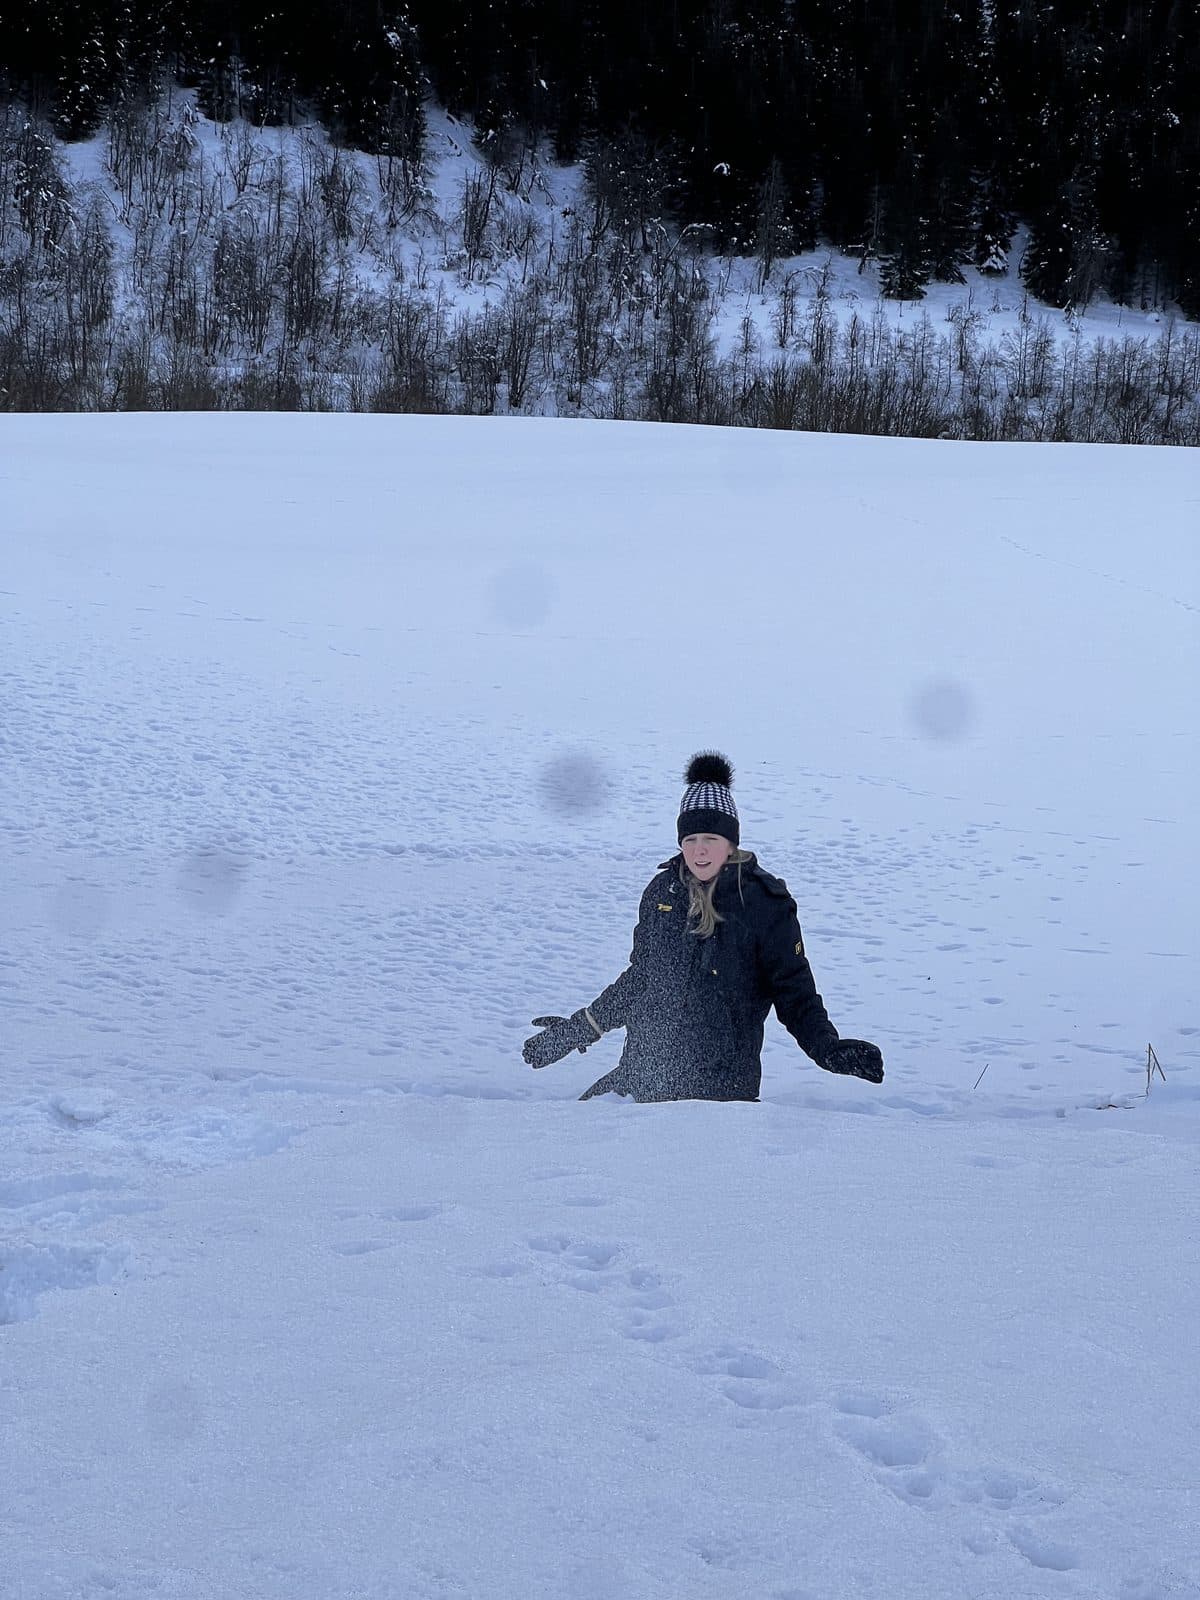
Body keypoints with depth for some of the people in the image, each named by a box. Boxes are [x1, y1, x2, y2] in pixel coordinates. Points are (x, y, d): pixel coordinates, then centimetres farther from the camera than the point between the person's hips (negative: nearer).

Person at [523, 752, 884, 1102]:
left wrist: (830, 1050, -22)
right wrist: (576, 1029, 24)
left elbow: (794, 992, -4)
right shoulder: (663, 890, 7)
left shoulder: (765, 902, -7)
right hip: (643, 1073, 4)